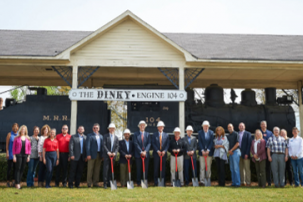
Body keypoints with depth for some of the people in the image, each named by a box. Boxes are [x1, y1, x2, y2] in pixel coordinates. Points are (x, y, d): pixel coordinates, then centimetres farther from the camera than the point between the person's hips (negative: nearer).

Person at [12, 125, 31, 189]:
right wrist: (14, 156, -6)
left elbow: (29, 148, 9)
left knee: (22, 169, 4)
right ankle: (17, 183, -4)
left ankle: (19, 182, 13)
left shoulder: (27, 138, 9)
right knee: (18, 169, -5)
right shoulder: (17, 138, 2)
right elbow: (14, 147, 1)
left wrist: (28, 156, 3)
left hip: (25, 155, 3)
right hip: (18, 154, -3)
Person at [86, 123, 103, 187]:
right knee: (90, 170, 0)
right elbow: (88, 145, -6)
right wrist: (88, 155, -14)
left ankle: (95, 183, 13)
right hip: (92, 155, -5)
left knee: (97, 170, 7)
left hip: (99, 155, 5)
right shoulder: (90, 136, 0)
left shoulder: (101, 136, 16)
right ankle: (89, 183, 5)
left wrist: (102, 155, 7)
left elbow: (102, 146, 14)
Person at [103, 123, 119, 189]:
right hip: (106, 155, -3)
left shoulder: (116, 138, 15)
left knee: (111, 170, 5)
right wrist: (108, 152, -15)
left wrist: (114, 153, -9)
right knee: (106, 169, -7)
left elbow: (117, 146, 8)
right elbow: (104, 145, -4)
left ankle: (109, 182, 10)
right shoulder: (106, 136, 5)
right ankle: (105, 183, -5)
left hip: (113, 155, 3)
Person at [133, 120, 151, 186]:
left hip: (146, 154, 2)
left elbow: (149, 144, 1)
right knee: (138, 169, 1)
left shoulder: (147, 134, 10)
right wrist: (141, 152, -14)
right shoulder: (136, 134, 5)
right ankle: (138, 183, 6)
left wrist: (145, 151, -13)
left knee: (146, 169, 3)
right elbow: (136, 144, -4)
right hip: (138, 154, -2)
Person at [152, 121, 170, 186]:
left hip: (163, 154, 1)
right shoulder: (154, 135, 6)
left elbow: (167, 144, 4)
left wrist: (164, 151, -10)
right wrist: (157, 151, -11)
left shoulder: (166, 135, 9)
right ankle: (156, 182, 5)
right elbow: (153, 144, 0)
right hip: (156, 154, -1)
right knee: (156, 168, 0)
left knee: (163, 168, 3)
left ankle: (163, 182, 8)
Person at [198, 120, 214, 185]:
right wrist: (202, 150, -11)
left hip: (209, 152, 1)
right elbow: (199, 142, -1)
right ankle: (202, 180, 0)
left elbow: (211, 142, -1)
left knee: (209, 167, 4)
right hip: (202, 152, -1)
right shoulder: (200, 132, 4)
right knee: (202, 167, -2)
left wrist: (208, 150, -11)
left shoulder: (211, 132, 5)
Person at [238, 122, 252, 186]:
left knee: (247, 169, -3)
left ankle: (248, 182, -1)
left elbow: (249, 144, -5)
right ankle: (242, 182, 11)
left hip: (245, 154, -4)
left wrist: (247, 153, -12)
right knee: (241, 169, 6)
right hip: (239, 154, 4)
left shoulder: (248, 134, 1)